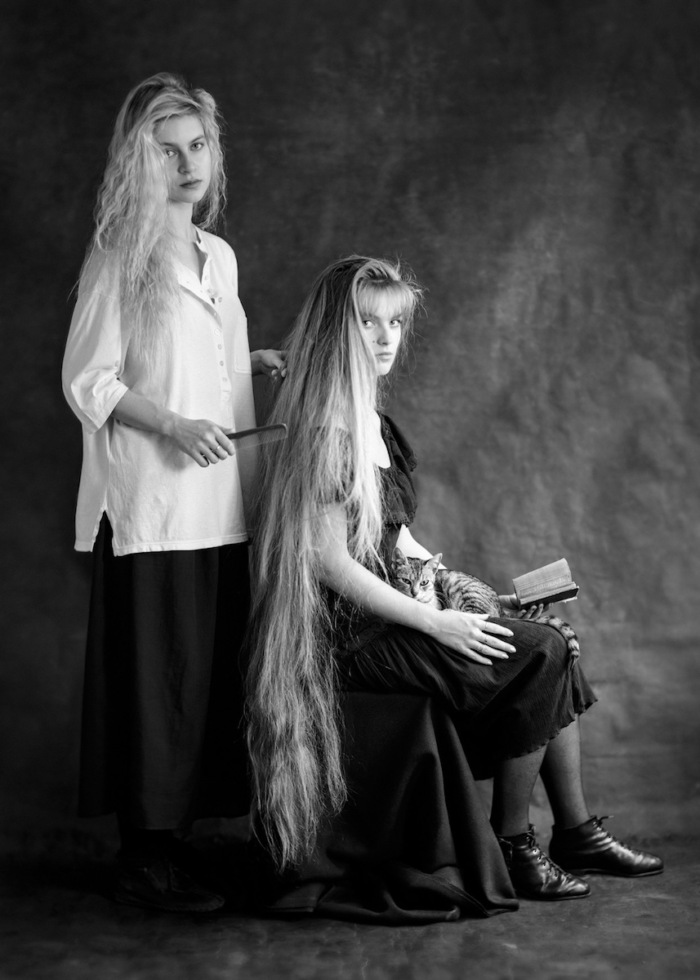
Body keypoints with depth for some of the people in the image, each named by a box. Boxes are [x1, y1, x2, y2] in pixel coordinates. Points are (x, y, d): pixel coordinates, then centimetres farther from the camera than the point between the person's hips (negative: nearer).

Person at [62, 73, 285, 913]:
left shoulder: (217, 257, 15)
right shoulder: (120, 257, -5)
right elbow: (86, 382, -8)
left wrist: (257, 363, 7)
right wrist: (170, 425, -20)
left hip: (217, 505, 7)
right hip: (148, 506, -7)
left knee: (212, 671, 9)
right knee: (155, 676, -4)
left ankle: (176, 834, 20)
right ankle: (145, 859, 5)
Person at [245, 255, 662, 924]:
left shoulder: (370, 420, 12)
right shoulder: (325, 431, -18)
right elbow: (330, 562, -22)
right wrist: (437, 624, -19)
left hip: (386, 612, 9)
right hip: (349, 636, -9)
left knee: (546, 645, 2)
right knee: (538, 654, -13)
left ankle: (576, 832, 8)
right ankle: (512, 851, -3)